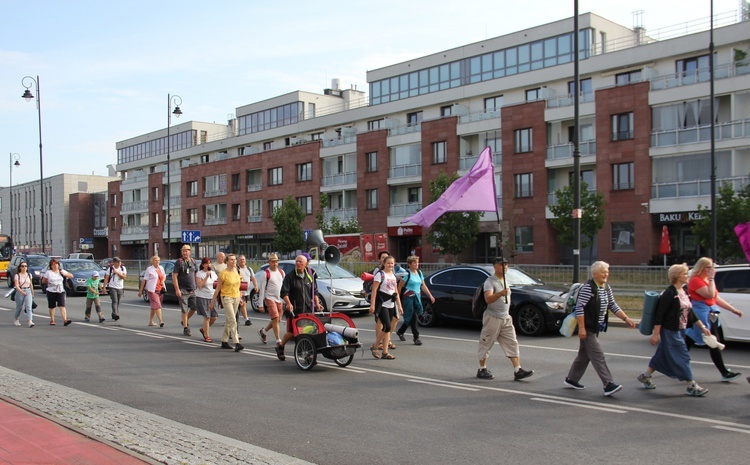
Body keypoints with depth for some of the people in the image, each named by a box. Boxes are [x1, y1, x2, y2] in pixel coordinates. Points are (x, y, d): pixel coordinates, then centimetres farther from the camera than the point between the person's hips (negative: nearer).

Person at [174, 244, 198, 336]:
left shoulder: (193, 261, 9)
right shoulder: (179, 262, -6)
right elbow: (174, 276, -9)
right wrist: (177, 289, -15)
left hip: (192, 290, 5)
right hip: (183, 290, -5)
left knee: (194, 307, 5)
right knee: (184, 310, -3)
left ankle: (186, 320, 29)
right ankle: (185, 327, 6)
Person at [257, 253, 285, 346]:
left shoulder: (281, 272, 8)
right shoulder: (265, 273, -8)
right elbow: (262, 289, -8)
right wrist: (260, 304, -11)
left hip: (280, 299, 6)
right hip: (270, 298, -6)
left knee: (277, 320, 9)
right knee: (275, 319, -13)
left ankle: (263, 331, 32)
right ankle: (278, 340, -7)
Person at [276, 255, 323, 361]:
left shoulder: (310, 276, 12)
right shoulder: (290, 277, -1)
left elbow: (314, 291, 18)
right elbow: (284, 292, -9)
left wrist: (317, 303, 5)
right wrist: (288, 304, -23)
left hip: (307, 309, 4)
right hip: (294, 309, -3)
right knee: (292, 332, 1)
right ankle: (280, 347, 26)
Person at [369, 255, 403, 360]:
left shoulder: (394, 276, 16)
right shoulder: (380, 274, -5)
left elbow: (396, 292, 20)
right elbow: (374, 290, -10)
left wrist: (399, 306, 15)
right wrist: (372, 304, -17)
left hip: (391, 305, 7)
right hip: (382, 305, -7)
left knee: (387, 329, 6)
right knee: (387, 327, -15)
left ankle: (385, 352, 8)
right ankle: (374, 347, 1)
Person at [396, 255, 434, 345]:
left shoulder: (419, 273, 12)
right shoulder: (407, 273, -10)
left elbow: (423, 285, 19)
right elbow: (400, 286, -10)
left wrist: (430, 295, 13)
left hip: (417, 297, 7)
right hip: (408, 297, -7)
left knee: (410, 318, 9)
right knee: (412, 317, -8)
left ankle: (400, 332, 29)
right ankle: (416, 338, -4)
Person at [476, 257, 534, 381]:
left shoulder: (505, 281, 14)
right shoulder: (490, 282, -13)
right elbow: (488, 299, -29)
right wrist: (500, 293, -45)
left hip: (506, 318, 8)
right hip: (492, 318, -8)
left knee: (512, 344, -1)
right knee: (486, 344, 3)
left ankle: (518, 370, -4)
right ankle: (482, 370, 15)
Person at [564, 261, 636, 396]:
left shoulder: (606, 288, 10)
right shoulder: (588, 287, -17)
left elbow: (613, 306, 15)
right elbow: (579, 307, -20)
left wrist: (626, 318, 3)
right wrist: (581, 328, -23)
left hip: (596, 328, 9)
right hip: (587, 328, -9)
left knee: (584, 355, 16)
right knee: (598, 356, -10)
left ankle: (571, 379, 27)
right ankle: (608, 385, -11)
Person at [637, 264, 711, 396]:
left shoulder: (684, 292, 11)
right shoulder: (669, 293, -17)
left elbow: (690, 313, 18)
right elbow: (659, 314, -18)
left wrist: (702, 327, 16)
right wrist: (656, 334, -20)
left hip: (679, 331, 9)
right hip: (670, 331, -9)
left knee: (663, 355, 15)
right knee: (682, 357, -4)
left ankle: (645, 376, 28)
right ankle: (692, 386, 4)